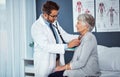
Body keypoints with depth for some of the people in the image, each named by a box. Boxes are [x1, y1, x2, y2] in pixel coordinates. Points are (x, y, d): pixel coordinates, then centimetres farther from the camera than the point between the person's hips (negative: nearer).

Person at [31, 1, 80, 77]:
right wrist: (67, 45, -29)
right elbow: (46, 46, -25)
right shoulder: (36, 26, -17)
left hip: (59, 62, 6)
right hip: (45, 64, -6)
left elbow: (65, 36, 7)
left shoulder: (54, 23, 6)